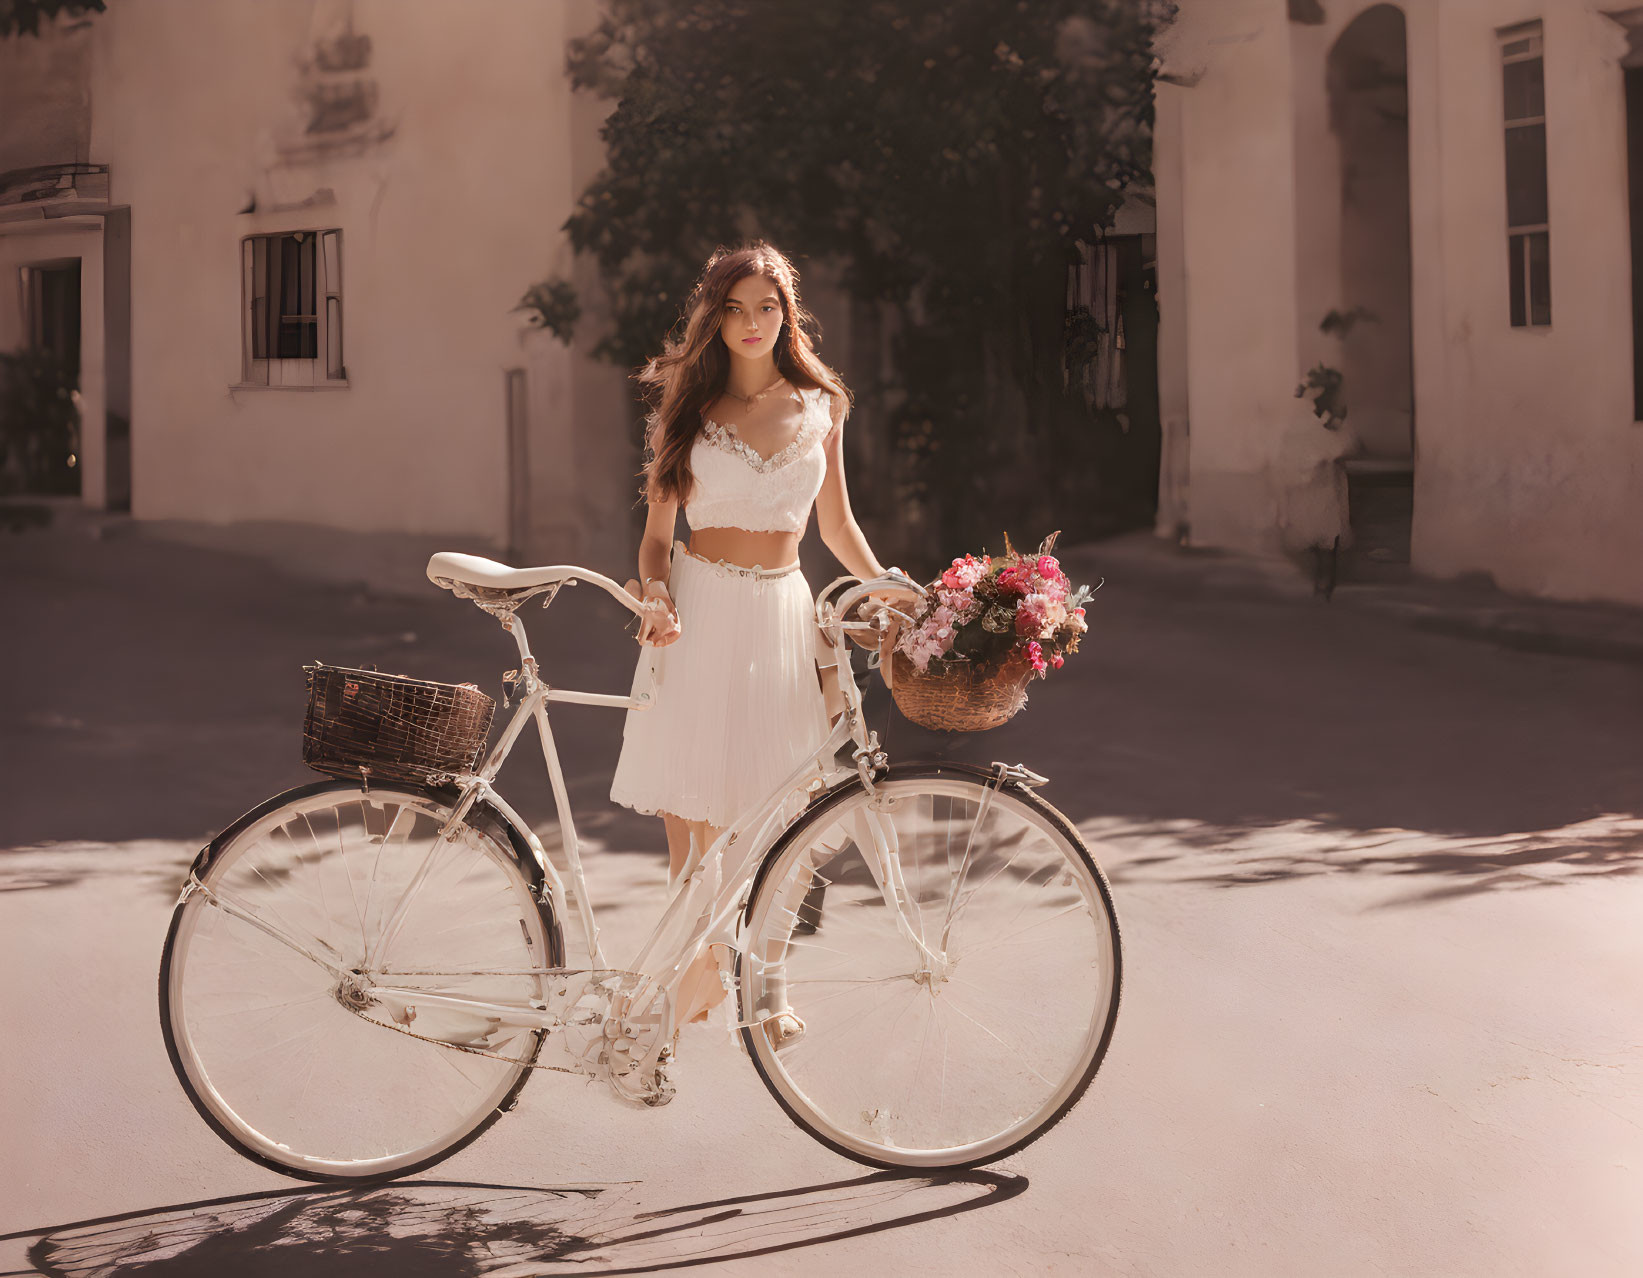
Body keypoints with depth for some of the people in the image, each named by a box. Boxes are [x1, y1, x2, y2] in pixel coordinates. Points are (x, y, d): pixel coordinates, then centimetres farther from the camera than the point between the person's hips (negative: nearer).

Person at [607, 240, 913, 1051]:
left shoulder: (820, 405, 10)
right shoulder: (689, 404, 4)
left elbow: (835, 523, 18)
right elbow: (658, 528, 4)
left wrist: (891, 591, 8)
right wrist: (656, 595, -13)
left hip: (782, 611, 2)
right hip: (700, 609, -2)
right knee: (693, 817, -5)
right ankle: (700, 975, 11)